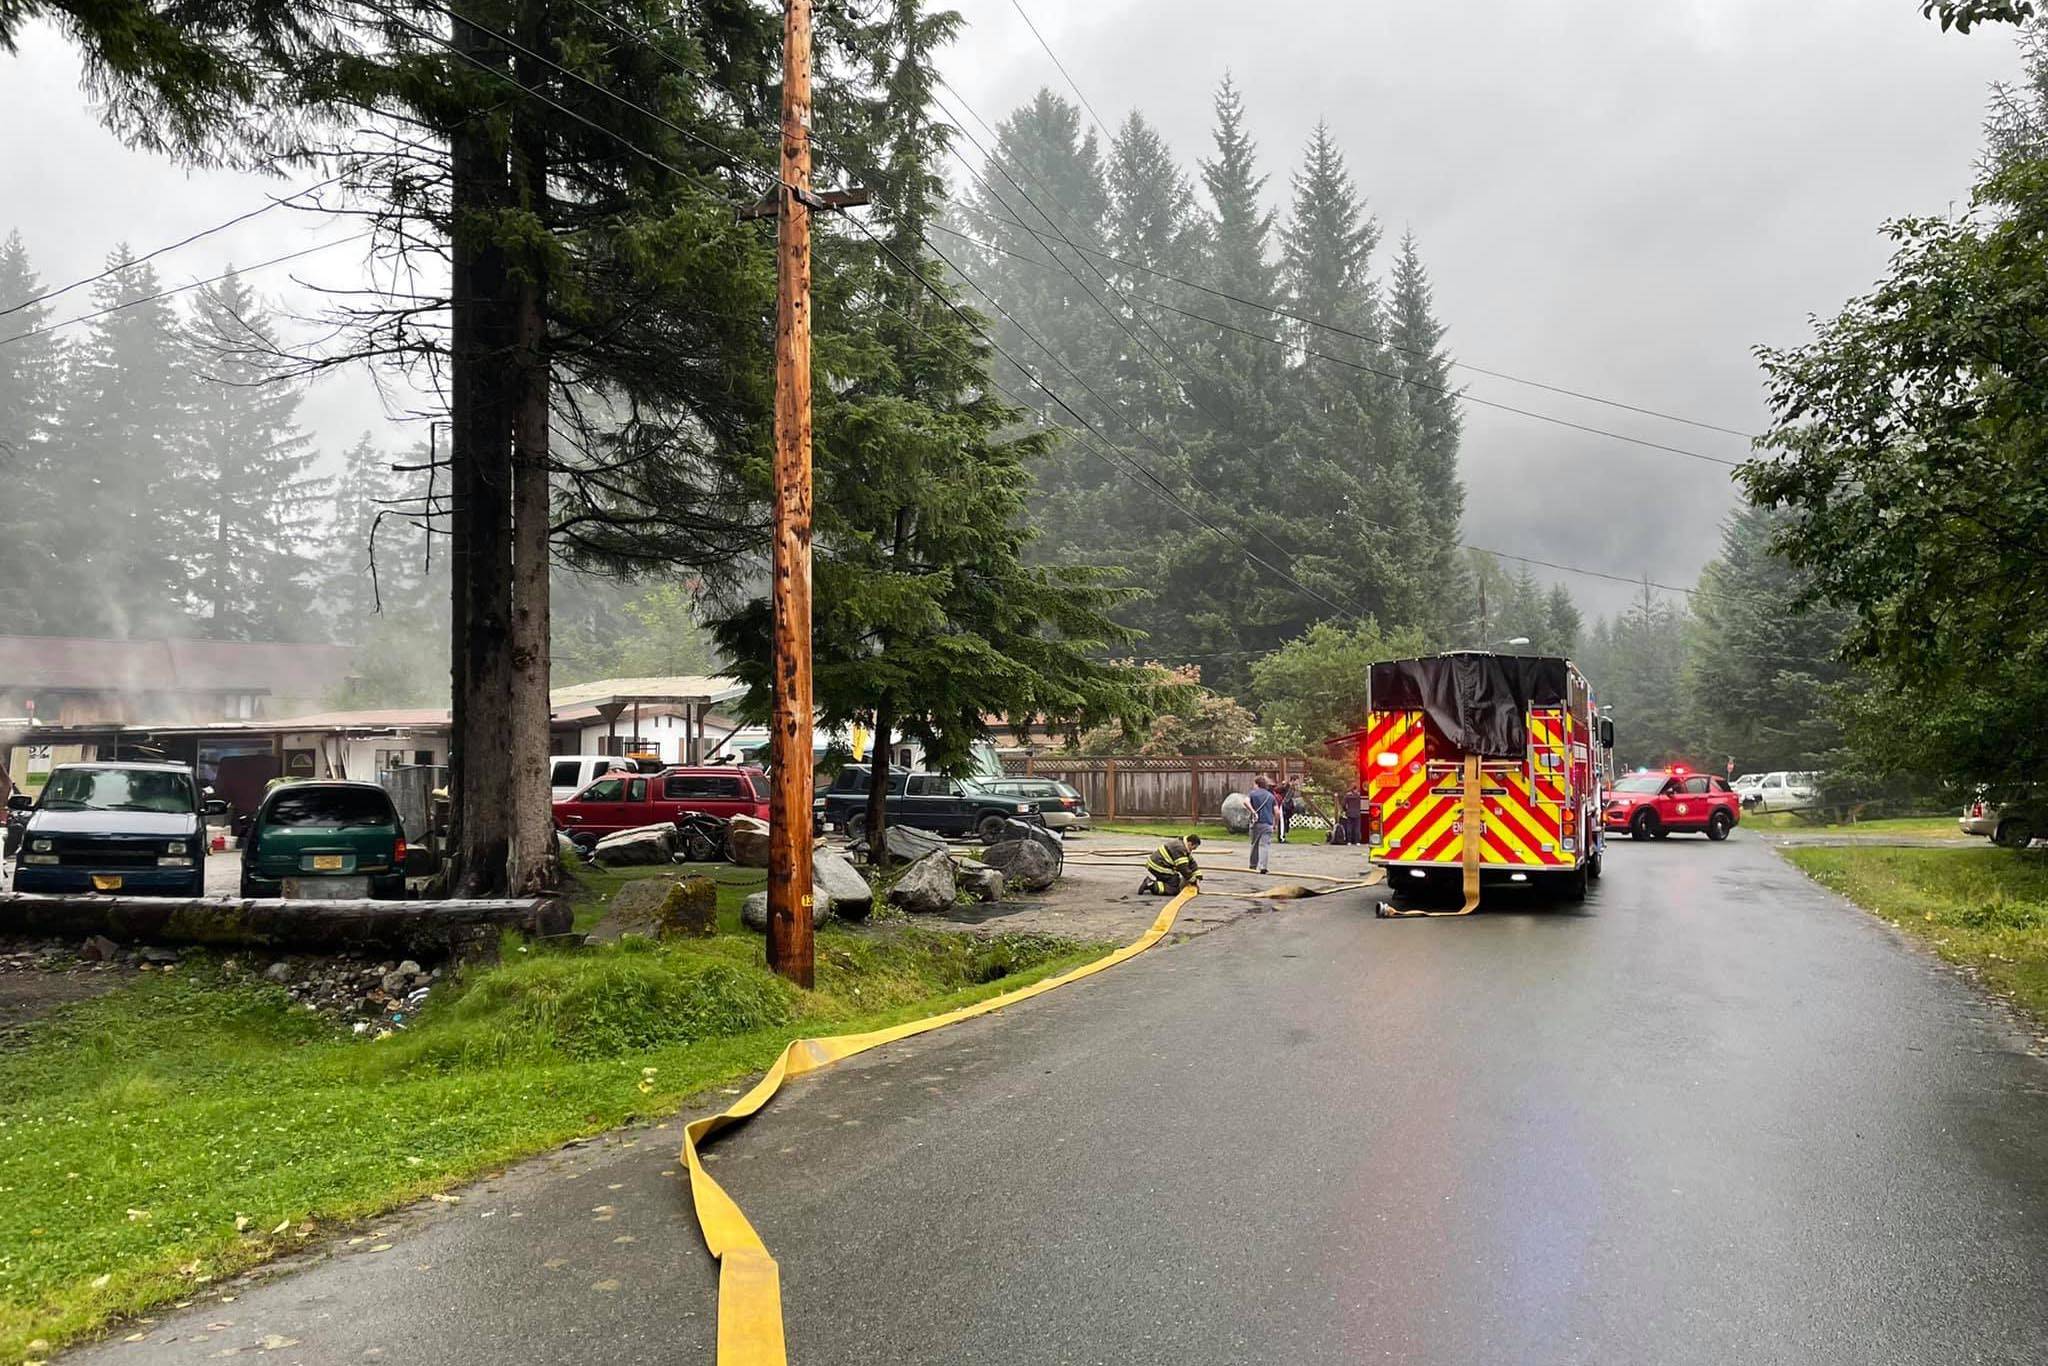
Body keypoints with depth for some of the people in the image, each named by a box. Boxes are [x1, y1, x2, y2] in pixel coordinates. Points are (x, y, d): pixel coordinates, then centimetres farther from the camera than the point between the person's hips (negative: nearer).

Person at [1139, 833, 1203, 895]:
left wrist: (1198, 877, 9)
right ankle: (1151, 885, -16)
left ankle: (1150, 881, 10)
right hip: (1159, 869, -11)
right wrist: (1193, 881, -9)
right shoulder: (1179, 848, -22)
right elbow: (1183, 868, -21)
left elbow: (1192, 862, 16)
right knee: (1175, 890, -13)